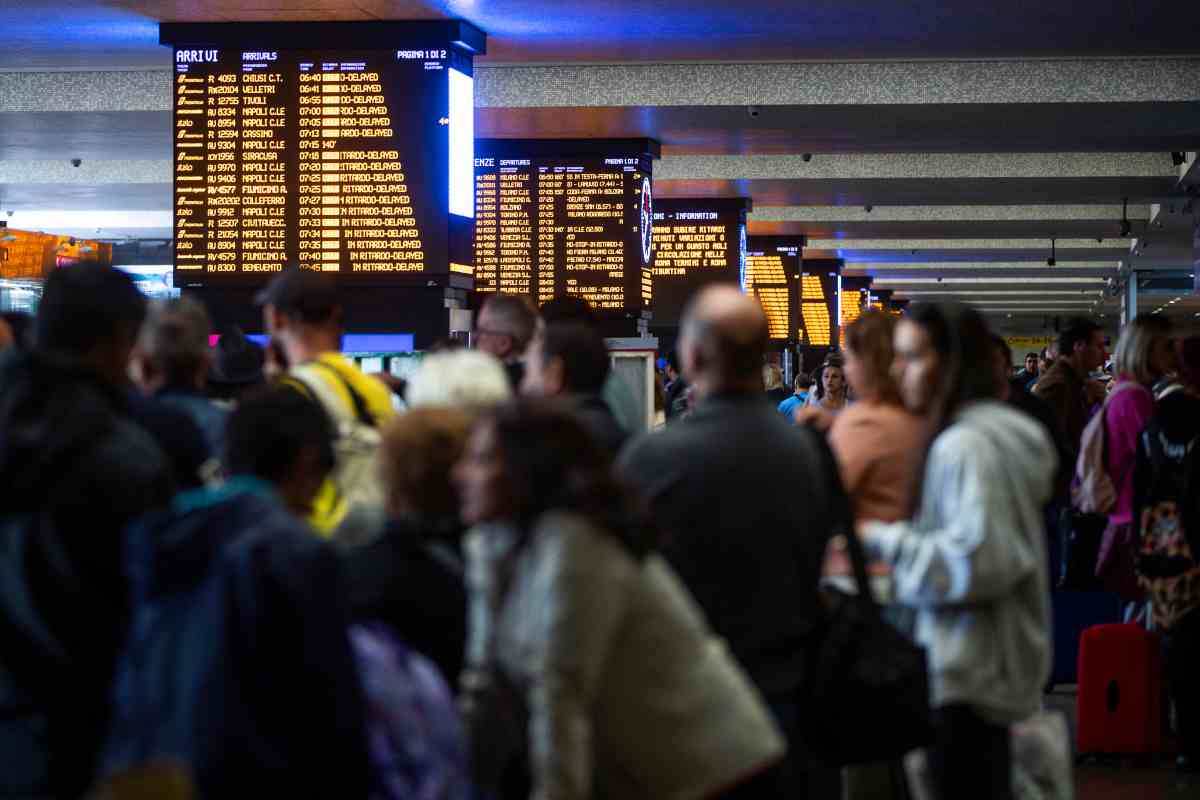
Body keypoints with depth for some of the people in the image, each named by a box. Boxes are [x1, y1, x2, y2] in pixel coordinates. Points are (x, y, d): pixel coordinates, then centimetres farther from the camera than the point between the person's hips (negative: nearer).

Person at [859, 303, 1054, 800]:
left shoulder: (963, 446, -18)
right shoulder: (1004, 429, 13)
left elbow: (978, 561, -24)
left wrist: (883, 542, -17)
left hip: (965, 675, -10)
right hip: (992, 665, 10)